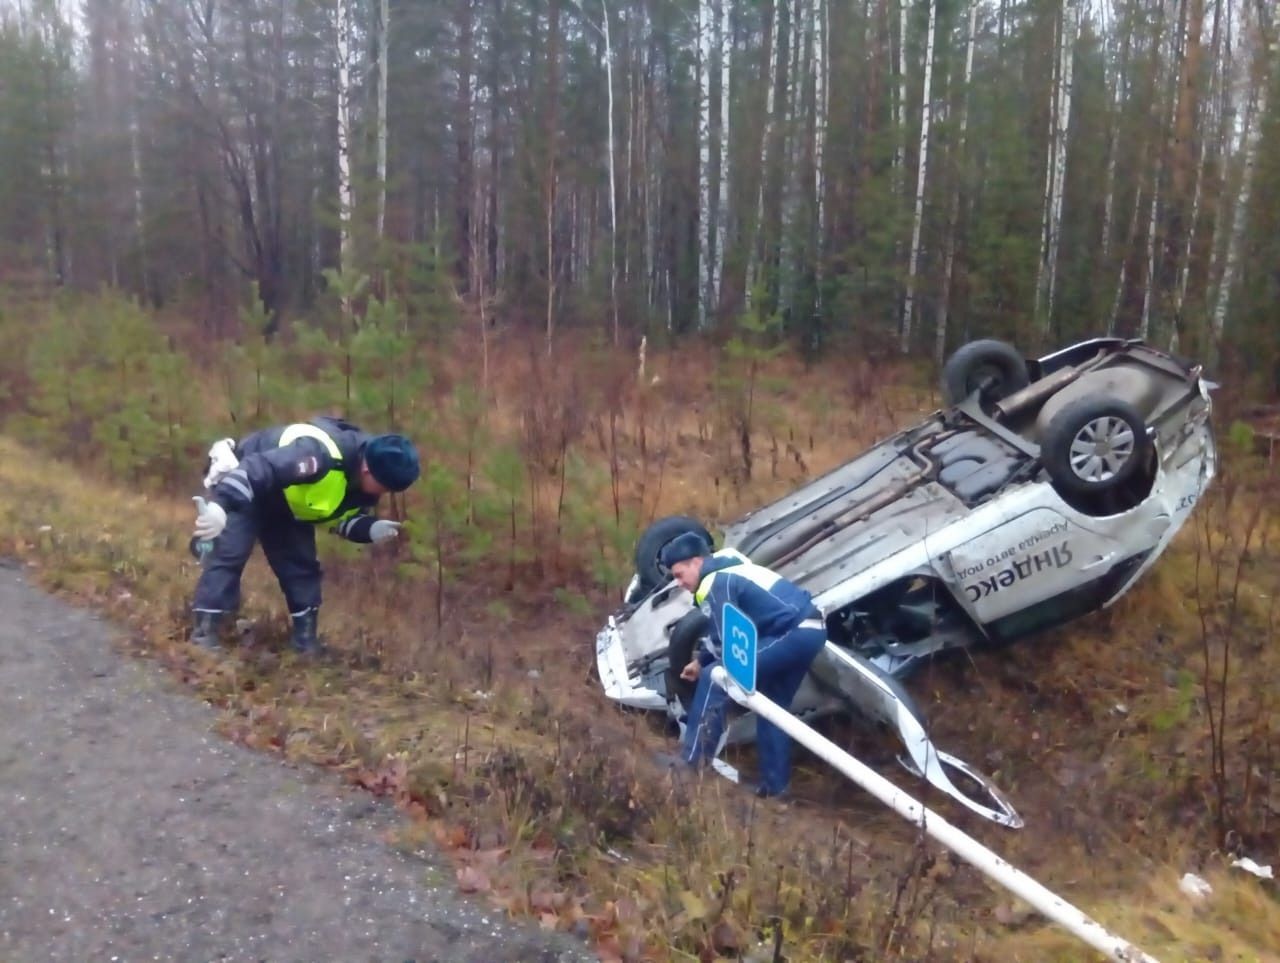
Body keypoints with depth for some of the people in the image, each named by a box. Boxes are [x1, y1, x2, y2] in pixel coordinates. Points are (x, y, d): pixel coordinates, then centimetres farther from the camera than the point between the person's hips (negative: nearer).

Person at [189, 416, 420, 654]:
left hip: (288, 505, 7)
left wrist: (371, 529, -23)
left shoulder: (366, 481, -15)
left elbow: (344, 517, -1)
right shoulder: (321, 454, -43)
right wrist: (219, 506, -63)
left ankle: (306, 641, 13)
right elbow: (254, 470, -50)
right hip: (241, 492, -7)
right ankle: (203, 637, -10)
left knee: (302, 564, 3)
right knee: (229, 554, -17)